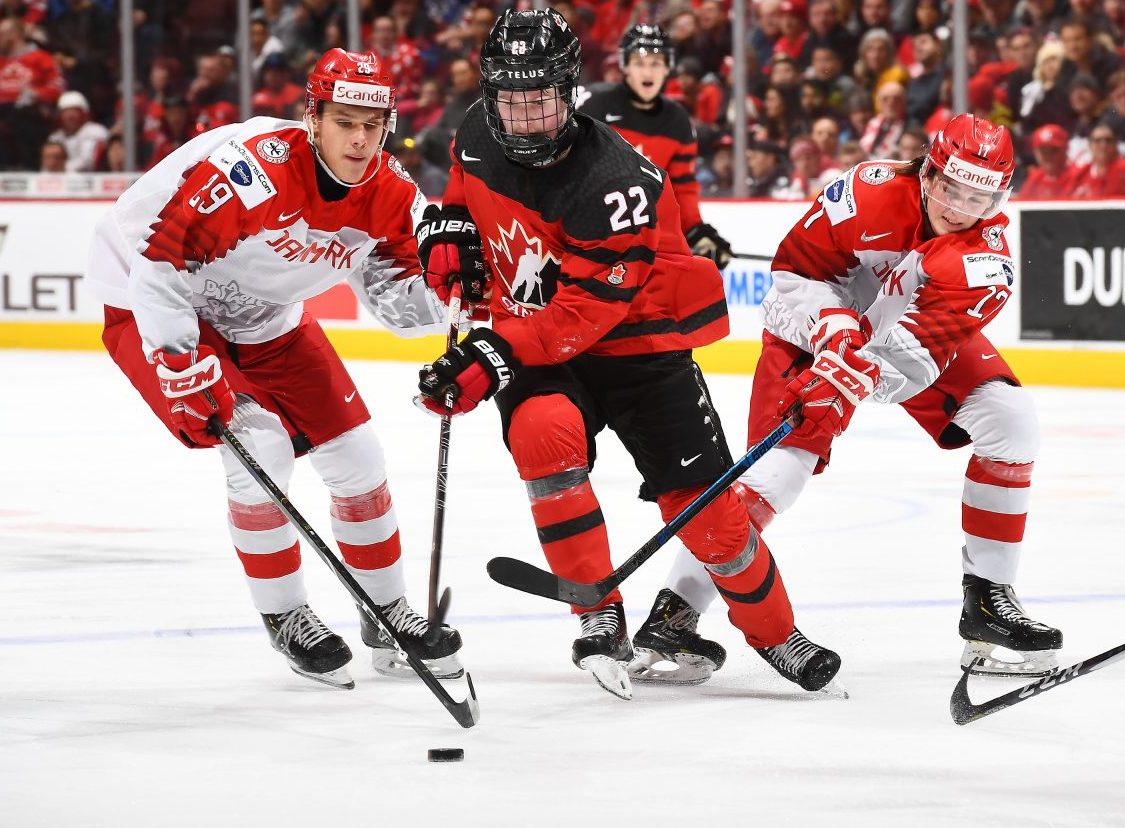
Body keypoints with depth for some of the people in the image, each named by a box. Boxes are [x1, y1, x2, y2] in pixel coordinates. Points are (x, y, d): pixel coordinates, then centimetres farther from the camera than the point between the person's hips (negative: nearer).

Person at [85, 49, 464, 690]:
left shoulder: (389, 193, -13)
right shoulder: (250, 169, -35)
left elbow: (402, 303, -6)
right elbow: (157, 260, -31)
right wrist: (183, 364, -33)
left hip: (268, 320, 7)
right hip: (154, 306, -7)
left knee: (356, 454, 4)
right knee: (261, 448, -22)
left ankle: (390, 615, 22)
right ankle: (286, 620, -3)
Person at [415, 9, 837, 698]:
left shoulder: (611, 182, -28)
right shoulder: (478, 139, -8)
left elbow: (585, 311, -30)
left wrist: (495, 357, -37)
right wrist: (449, 233, -3)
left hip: (636, 337, -4)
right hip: (534, 337, 4)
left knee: (702, 506, -6)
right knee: (544, 436, -29)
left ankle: (776, 634, 21)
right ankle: (602, 623, -19)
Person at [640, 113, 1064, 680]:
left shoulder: (986, 261, -26)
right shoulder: (872, 192, -30)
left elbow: (921, 350, -37)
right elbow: (795, 268, -20)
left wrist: (857, 379, -52)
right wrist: (833, 332, -35)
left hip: (923, 330, 3)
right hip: (823, 326, -3)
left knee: (1009, 420, -15)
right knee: (782, 459, -21)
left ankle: (988, 600, -4)